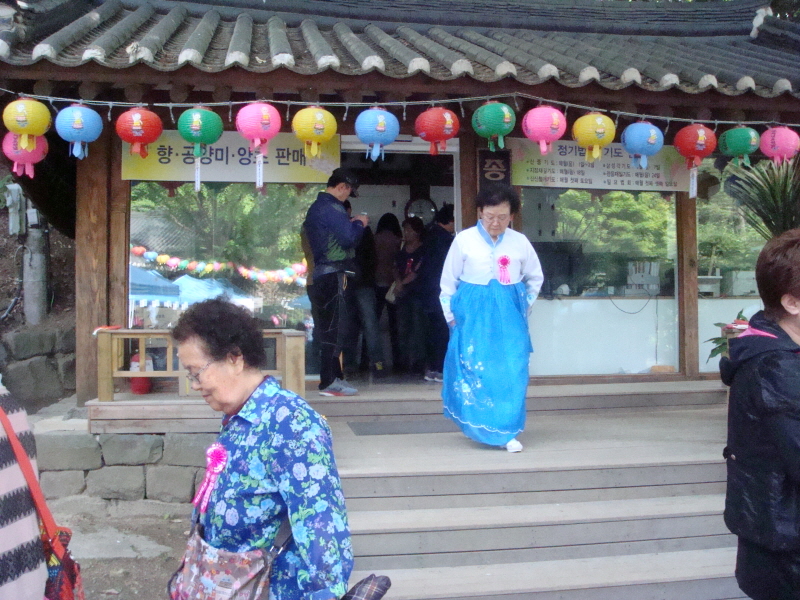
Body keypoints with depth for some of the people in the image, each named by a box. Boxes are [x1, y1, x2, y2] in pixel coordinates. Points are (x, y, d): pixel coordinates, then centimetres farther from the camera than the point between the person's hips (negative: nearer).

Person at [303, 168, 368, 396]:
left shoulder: (316, 206, 18)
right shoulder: (331, 207, -14)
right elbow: (348, 238, -20)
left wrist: (351, 224, 15)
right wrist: (360, 223, -3)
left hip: (319, 273, 11)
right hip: (332, 274, -10)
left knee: (327, 325, 14)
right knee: (333, 326, -7)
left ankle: (334, 376, 22)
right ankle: (329, 382, -4)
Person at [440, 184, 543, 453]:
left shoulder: (520, 242, 5)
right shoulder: (464, 240, -1)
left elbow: (535, 278, 21)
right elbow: (448, 282, 6)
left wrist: (524, 307, 13)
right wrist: (451, 317, 3)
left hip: (509, 318, 2)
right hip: (473, 317, -1)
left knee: (512, 373, -4)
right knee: (473, 371, -2)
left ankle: (508, 432, 5)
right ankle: (480, 428, 13)